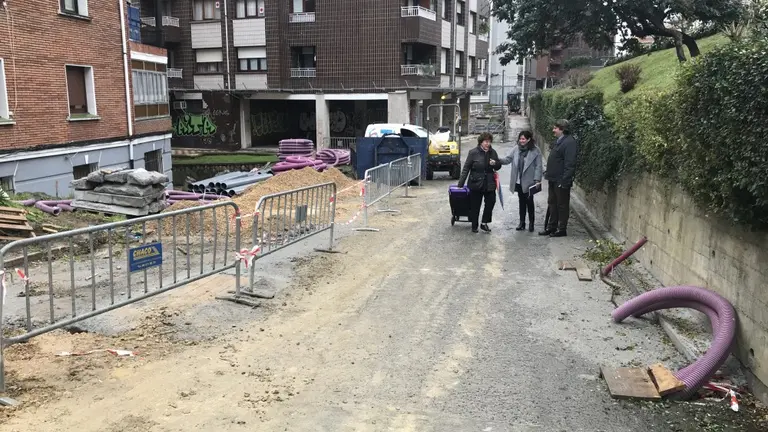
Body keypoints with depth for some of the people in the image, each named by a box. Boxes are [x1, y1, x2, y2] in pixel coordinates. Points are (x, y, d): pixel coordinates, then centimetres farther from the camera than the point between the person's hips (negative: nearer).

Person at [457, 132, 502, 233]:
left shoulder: (493, 152, 3)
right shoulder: (473, 152, -8)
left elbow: (498, 167, 14)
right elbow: (466, 169, -6)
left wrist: (495, 164, -11)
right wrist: (461, 184, -9)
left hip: (489, 184, 3)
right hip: (476, 183, -3)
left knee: (491, 202, 1)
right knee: (475, 206, 6)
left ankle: (484, 223, 18)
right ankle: (474, 226, 20)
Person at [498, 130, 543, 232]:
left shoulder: (535, 151, -8)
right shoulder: (516, 149, 4)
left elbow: (538, 166, -9)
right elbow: (508, 159, 4)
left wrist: (537, 180, -15)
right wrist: (498, 161, -14)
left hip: (529, 182, -4)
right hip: (518, 181, 4)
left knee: (529, 202, 4)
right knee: (522, 202, 13)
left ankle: (531, 223, 17)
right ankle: (522, 222, 22)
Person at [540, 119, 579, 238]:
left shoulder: (569, 142, -18)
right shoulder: (558, 141, 13)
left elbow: (570, 164, -22)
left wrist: (564, 181, -24)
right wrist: (549, 175, 15)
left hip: (561, 180, -10)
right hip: (553, 179, 10)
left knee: (562, 205, 2)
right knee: (553, 203, 16)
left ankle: (562, 229, 11)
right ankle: (552, 227, 26)